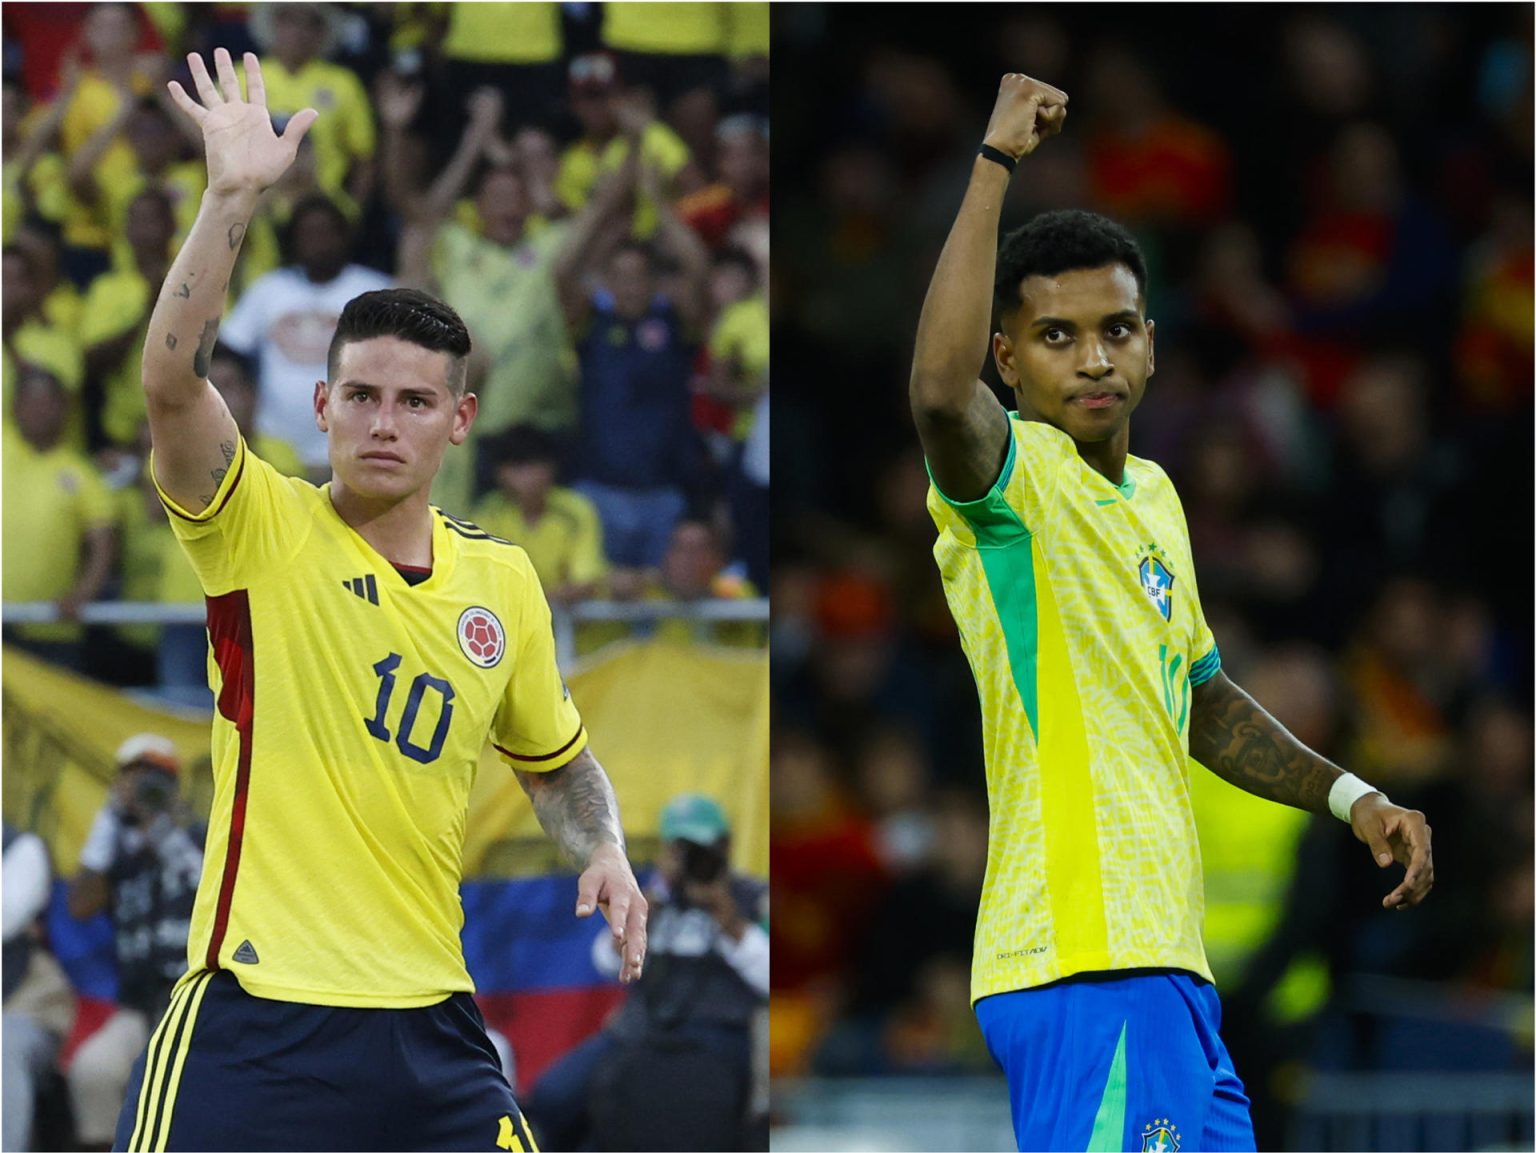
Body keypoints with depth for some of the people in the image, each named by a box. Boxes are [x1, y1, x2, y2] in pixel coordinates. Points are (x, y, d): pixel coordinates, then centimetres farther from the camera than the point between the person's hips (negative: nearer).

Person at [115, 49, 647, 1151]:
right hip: (256, 1020, -4)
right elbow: (171, 382, -22)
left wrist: (604, 850, 6)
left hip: (426, 1017, 4)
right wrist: (233, 195, -28)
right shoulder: (263, 531, -3)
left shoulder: (502, 581, 10)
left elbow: (556, 759, 26)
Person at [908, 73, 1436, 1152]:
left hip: (1164, 960, 9)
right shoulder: (1015, 478, -8)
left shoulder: (1153, 496, 19)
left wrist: (1346, 794, 21)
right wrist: (997, 161, -29)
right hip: (1084, 969, -9)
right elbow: (940, 394, -33)